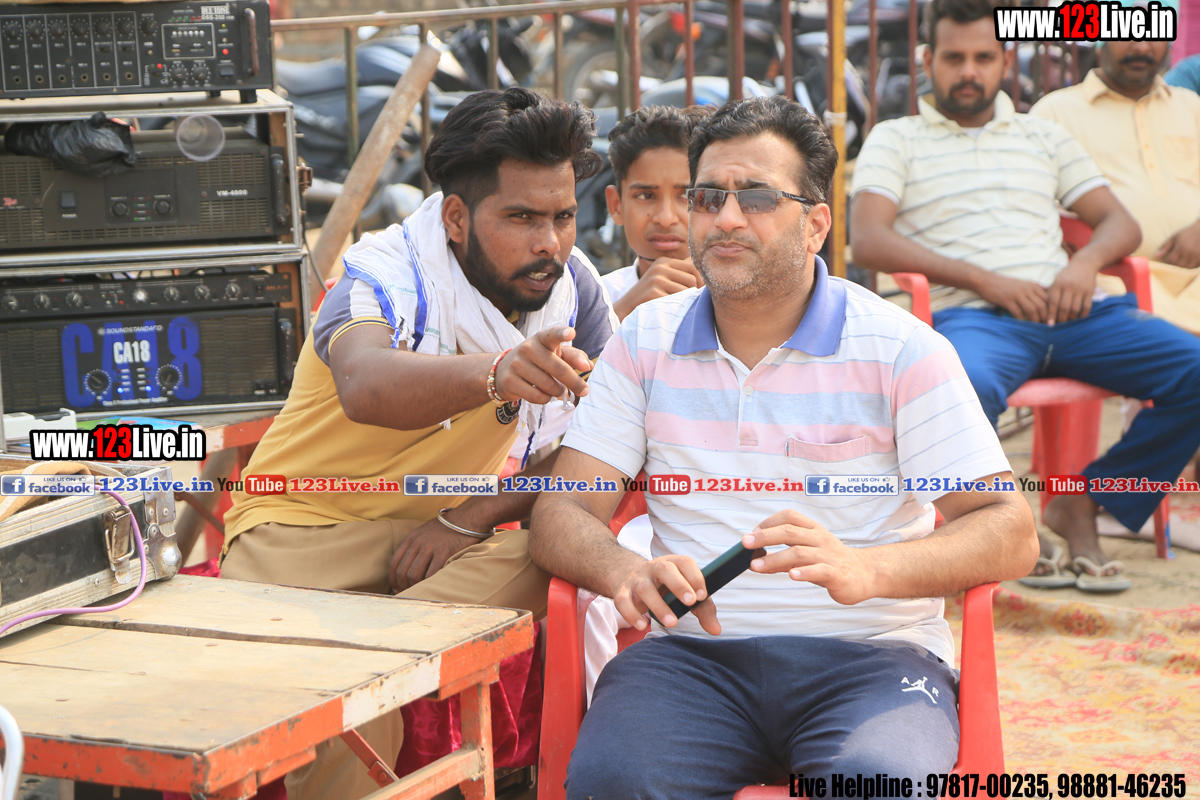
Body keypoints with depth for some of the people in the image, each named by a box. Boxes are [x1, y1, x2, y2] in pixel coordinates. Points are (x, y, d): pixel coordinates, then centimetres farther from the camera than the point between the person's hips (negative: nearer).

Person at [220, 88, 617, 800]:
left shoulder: (571, 284, -3)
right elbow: (364, 385, -41)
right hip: (309, 522, -4)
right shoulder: (388, 273, -18)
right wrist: (494, 374, -61)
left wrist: (471, 518, -17)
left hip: (443, 531, 4)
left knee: (549, 561, -30)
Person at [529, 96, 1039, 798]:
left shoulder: (900, 350, 1)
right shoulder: (647, 342, 12)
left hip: (869, 655, -1)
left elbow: (1011, 534, -5)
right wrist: (628, 573, -18)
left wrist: (865, 569, -24)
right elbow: (563, 513, 7)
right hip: (695, 653, 2)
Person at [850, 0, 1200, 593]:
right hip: (973, 318, -4)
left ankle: (1082, 505, -6)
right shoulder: (895, 140, 15)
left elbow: (1120, 223, 22)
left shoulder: (1044, 136, 27)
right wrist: (983, 280, -11)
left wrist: (1085, 263, -4)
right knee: (965, 389, -41)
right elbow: (868, 240, -2)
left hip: (1071, 312, 4)